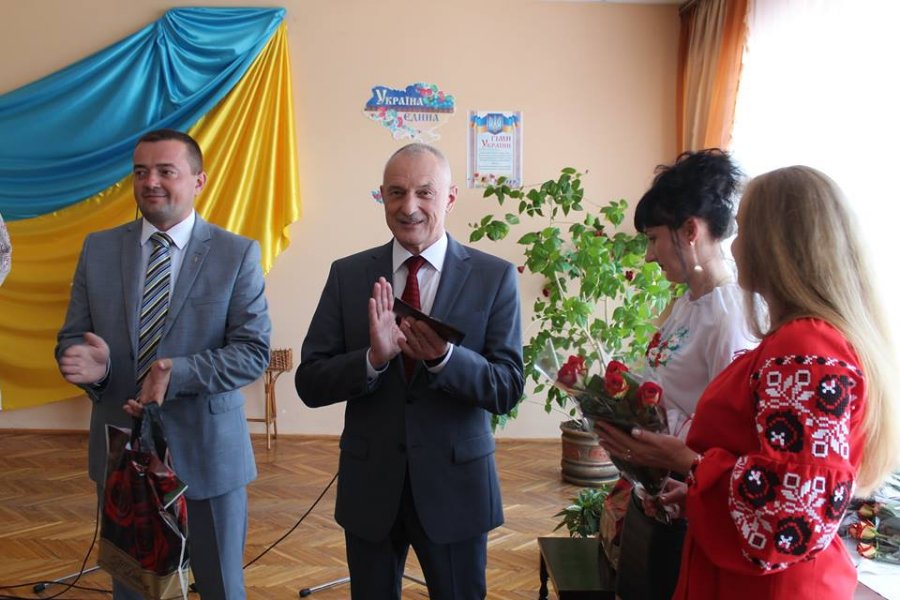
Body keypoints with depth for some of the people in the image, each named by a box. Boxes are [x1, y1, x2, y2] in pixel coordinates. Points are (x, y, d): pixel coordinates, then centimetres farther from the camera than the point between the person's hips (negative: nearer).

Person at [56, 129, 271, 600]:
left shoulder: (237, 254, -6)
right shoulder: (98, 249, 3)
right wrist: (89, 364, -19)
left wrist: (177, 372, -25)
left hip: (208, 451, -2)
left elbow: (253, 352, -11)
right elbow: (72, 336, 5)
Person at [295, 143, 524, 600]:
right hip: (369, 484, 2)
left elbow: (508, 390, -10)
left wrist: (444, 357, -28)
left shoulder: (494, 277, -6)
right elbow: (310, 385, -6)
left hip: (456, 483, -1)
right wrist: (373, 357, -25)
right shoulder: (347, 275, -2)